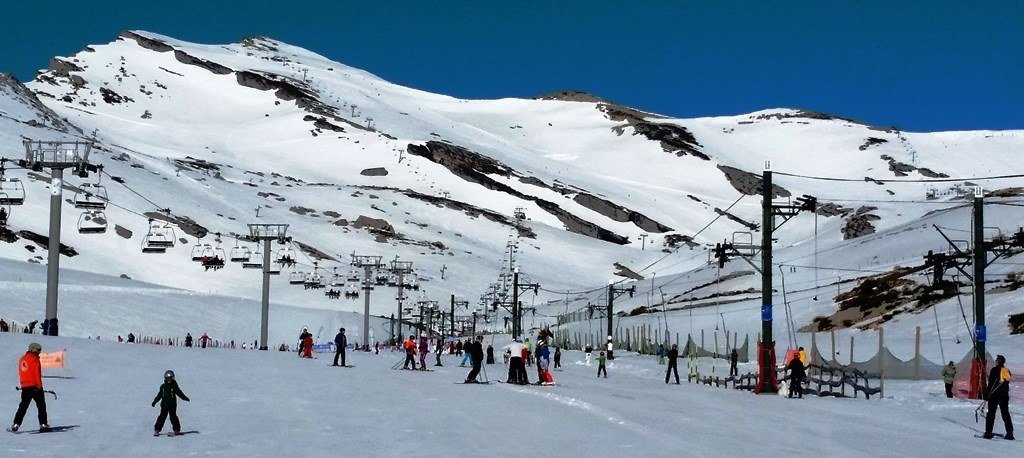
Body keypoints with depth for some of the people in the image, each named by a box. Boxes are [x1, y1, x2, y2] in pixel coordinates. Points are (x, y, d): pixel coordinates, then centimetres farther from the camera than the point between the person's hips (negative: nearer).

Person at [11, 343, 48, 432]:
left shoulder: (22, 359, 14)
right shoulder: (34, 358, -9)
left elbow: (20, 374, 18)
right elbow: (37, 373, -15)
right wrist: (39, 385, -13)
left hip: (25, 387, 7)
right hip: (34, 386, -7)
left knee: (23, 406, 11)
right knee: (41, 405, 2)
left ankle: (16, 424, 4)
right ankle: (43, 424, 0)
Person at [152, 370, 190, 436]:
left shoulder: (174, 386, 4)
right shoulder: (163, 387, 10)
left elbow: (179, 393, 4)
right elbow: (159, 395, 18)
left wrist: (186, 398, -7)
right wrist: (155, 401, 17)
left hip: (172, 405, -2)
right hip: (164, 405, 2)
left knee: (173, 417, -4)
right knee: (162, 417, -3)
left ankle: (176, 430, 1)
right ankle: (157, 430, 0)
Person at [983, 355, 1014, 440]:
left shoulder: (994, 370, -9)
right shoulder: (1007, 371, 7)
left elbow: (990, 383, -10)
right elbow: (1007, 383, 13)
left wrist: (987, 395, -6)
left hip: (994, 395, -5)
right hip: (1005, 396, 5)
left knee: (991, 413, -1)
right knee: (1005, 414, 10)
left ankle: (988, 432, -6)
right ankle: (1009, 433, 6)